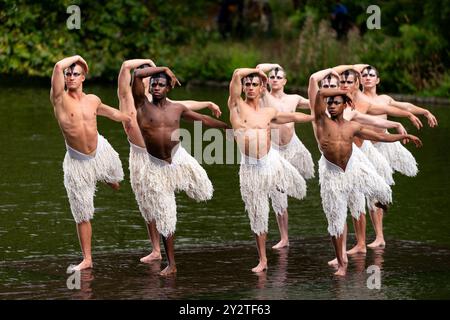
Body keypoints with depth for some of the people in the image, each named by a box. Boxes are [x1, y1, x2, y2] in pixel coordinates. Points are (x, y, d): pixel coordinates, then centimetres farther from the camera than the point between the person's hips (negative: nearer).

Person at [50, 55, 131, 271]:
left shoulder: (93, 100, 0)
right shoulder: (60, 99, -14)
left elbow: (110, 111, 22)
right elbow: (58, 67, -29)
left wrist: (131, 120, 33)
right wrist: (76, 58, -11)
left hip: (101, 152, 3)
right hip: (77, 162, -3)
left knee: (116, 179, 28)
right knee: (81, 214, 2)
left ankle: (110, 177, 65)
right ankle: (87, 259, 12)